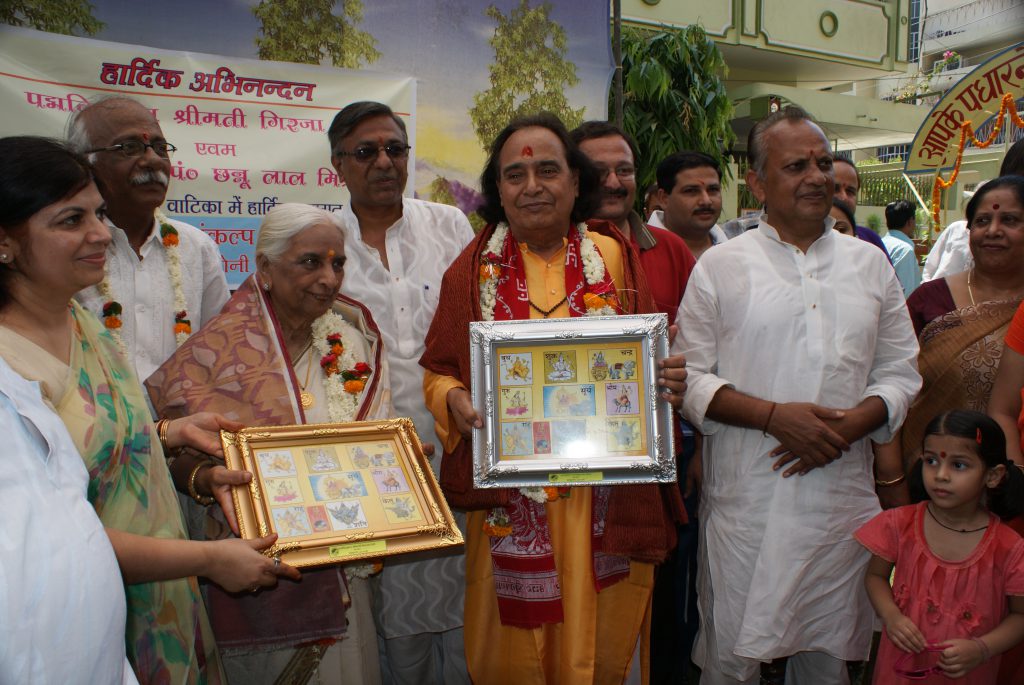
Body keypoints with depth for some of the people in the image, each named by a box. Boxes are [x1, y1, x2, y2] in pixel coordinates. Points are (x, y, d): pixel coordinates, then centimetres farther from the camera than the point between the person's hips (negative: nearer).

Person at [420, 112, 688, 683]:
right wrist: (455, 399, -16)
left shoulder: (615, 258, 4)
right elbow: (438, 370, 5)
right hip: (511, 501, 0)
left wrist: (669, 381, -12)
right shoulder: (475, 268, 2)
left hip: (606, 502, 1)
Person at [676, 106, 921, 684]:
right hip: (745, 502, -3)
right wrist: (774, 416, -16)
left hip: (842, 498, 3)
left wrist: (850, 425, -9)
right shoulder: (720, 267, 1)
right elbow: (689, 377, -3)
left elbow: (900, 371, 10)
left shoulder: (870, 264, 10)